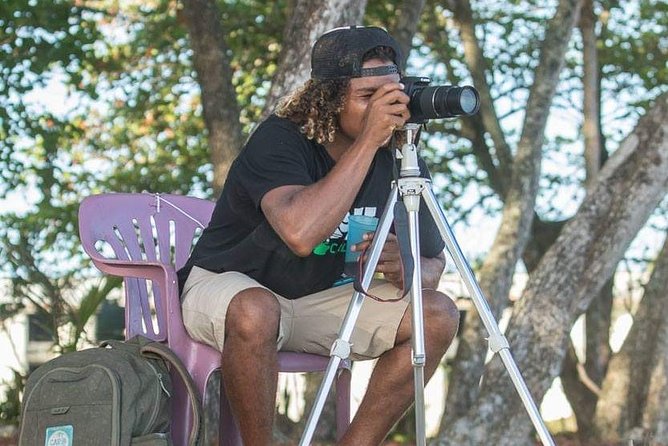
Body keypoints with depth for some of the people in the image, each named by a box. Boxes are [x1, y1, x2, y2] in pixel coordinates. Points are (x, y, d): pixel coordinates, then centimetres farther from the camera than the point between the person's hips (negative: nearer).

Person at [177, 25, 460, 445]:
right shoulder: (279, 140, -24)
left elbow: (434, 262, 1)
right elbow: (301, 233, -43)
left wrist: (404, 270, -25)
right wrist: (367, 142, -40)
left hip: (323, 297, 6)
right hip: (228, 285, -6)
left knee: (439, 314, -12)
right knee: (255, 312, -40)